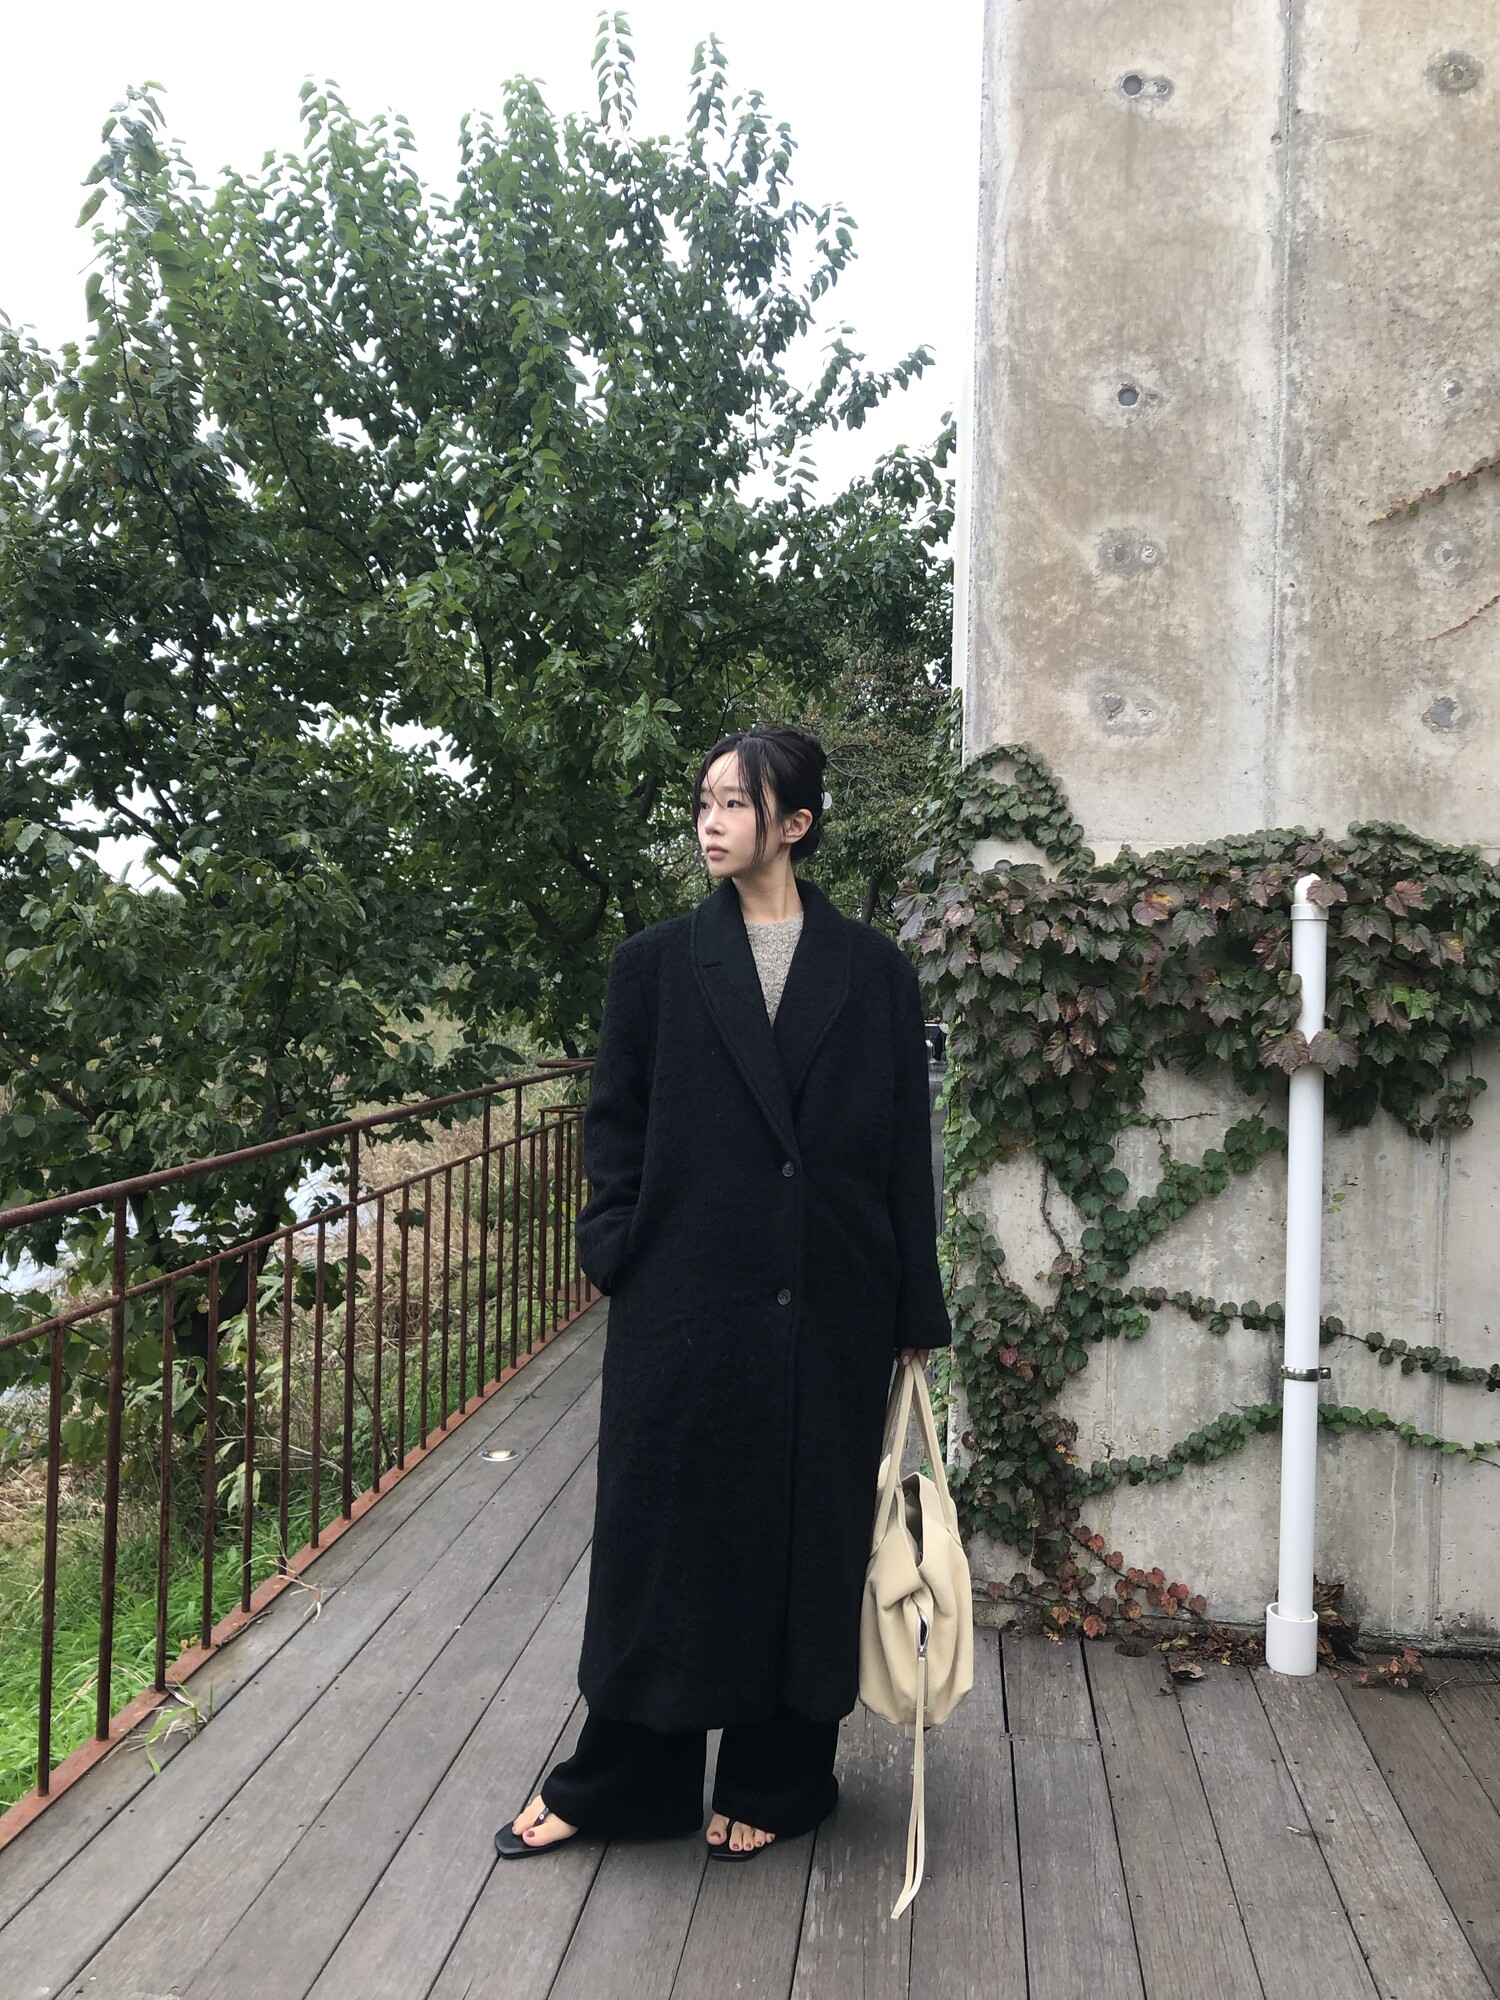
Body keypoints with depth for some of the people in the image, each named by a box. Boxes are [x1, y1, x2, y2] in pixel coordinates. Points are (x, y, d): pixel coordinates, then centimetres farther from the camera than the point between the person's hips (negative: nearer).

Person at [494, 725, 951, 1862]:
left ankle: (771, 1784, 28)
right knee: (665, 1532, 8)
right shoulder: (658, 965, 4)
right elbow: (615, 1126, 7)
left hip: (829, 1310, 0)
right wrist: (619, 1250, -5)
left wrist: (916, 1316, 2)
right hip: (686, 1305, 0)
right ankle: (619, 1782, 25)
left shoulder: (873, 970, 3)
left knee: (806, 1535, 9)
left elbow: (907, 1144, 3)